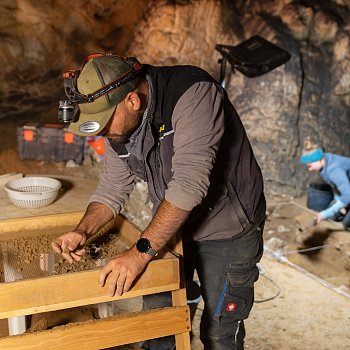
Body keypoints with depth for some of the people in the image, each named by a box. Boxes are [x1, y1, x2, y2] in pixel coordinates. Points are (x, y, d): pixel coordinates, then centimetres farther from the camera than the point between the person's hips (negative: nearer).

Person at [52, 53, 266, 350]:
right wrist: (83, 232, -14)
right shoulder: (120, 121, -6)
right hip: (171, 225, 6)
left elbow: (189, 183, -37)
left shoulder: (194, 95, -30)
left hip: (226, 230, -6)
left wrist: (141, 251, -37)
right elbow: (113, 188, 3)